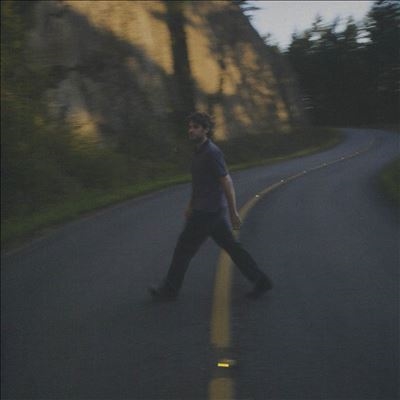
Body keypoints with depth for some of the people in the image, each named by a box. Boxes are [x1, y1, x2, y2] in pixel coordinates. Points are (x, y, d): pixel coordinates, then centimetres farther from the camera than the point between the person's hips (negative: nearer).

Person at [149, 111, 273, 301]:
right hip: (205, 209, 10)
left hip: (208, 212, -10)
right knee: (231, 246, 12)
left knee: (184, 248, 2)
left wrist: (233, 213, -16)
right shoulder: (200, 151, 11)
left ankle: (170, 289, 15)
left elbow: (227, 183, -18)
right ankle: (260, 281, 14)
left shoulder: (212, 153, -19)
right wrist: (191, 205, 27)